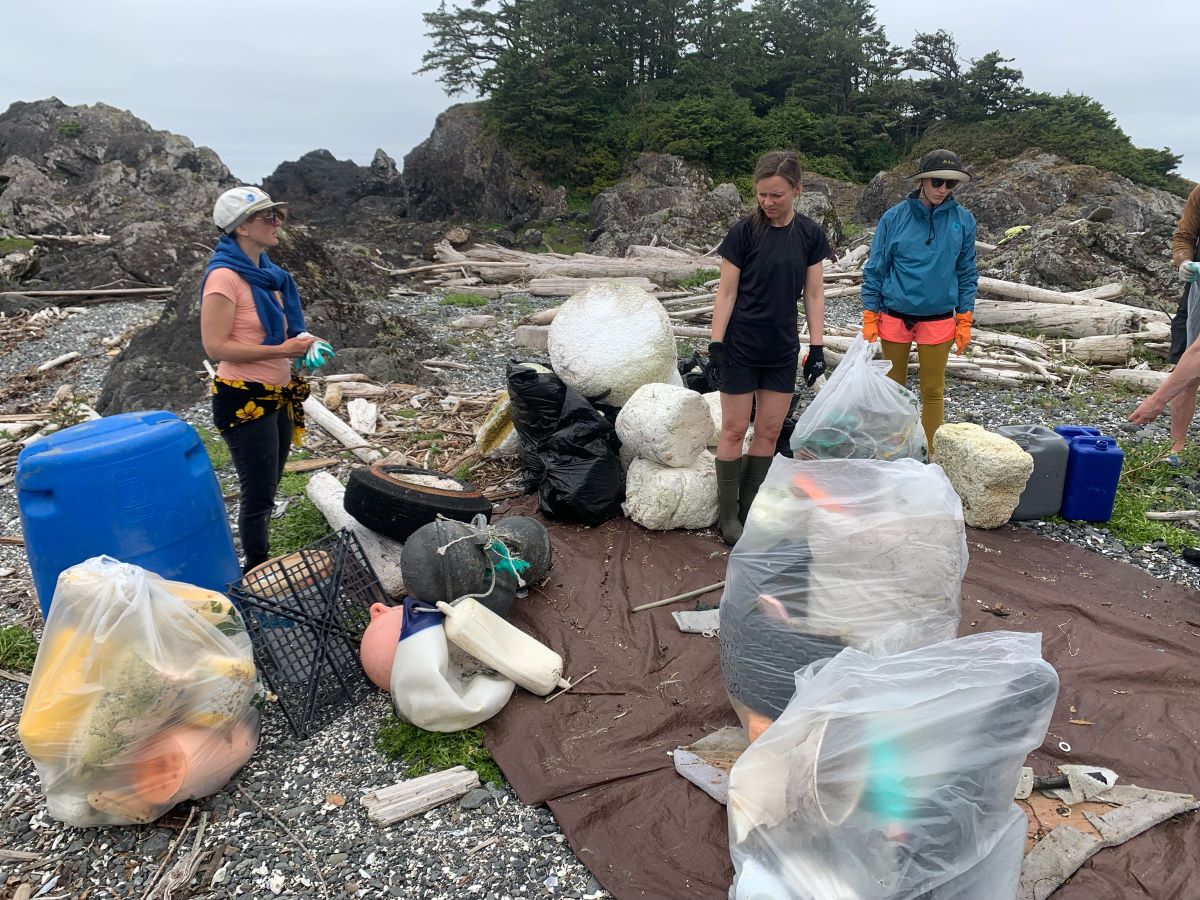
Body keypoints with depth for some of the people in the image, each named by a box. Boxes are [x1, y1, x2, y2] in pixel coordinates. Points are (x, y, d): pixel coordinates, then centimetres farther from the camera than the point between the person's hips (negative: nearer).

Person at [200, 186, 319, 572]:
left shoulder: (267, 273, 10)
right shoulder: (224, 276, -17)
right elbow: (216, 346, -21)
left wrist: (299, 341, 3)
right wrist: (281, 350, -23)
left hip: (277, 396, 9)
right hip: (244, 400, -9)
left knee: (265, 492, 18)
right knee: (259, 496, 1)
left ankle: (257, 565, 32)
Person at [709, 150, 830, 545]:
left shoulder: (809, 234, 0)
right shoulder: (744, 231, -9)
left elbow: (814, 293, 4)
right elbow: (726, 291, -7)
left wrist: (817, 346, 1)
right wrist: (715, 343, -11)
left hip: (783, 349, 3)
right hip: (741, 347, -3)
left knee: (770, 431, 8)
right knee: (734, 429, 3)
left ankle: (749, 505, 22)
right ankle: (728, 514, 14)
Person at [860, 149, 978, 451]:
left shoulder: (963, 220, -1)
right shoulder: (894, 217, -6)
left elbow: (966, 273, 6)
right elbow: (875, 270, -2)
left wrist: (965, 321, 2)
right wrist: (869, 319, -4)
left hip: (938, 320, 1)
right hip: (894, 317, -1)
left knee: (933, 390, 8)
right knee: (894, 386, 10)